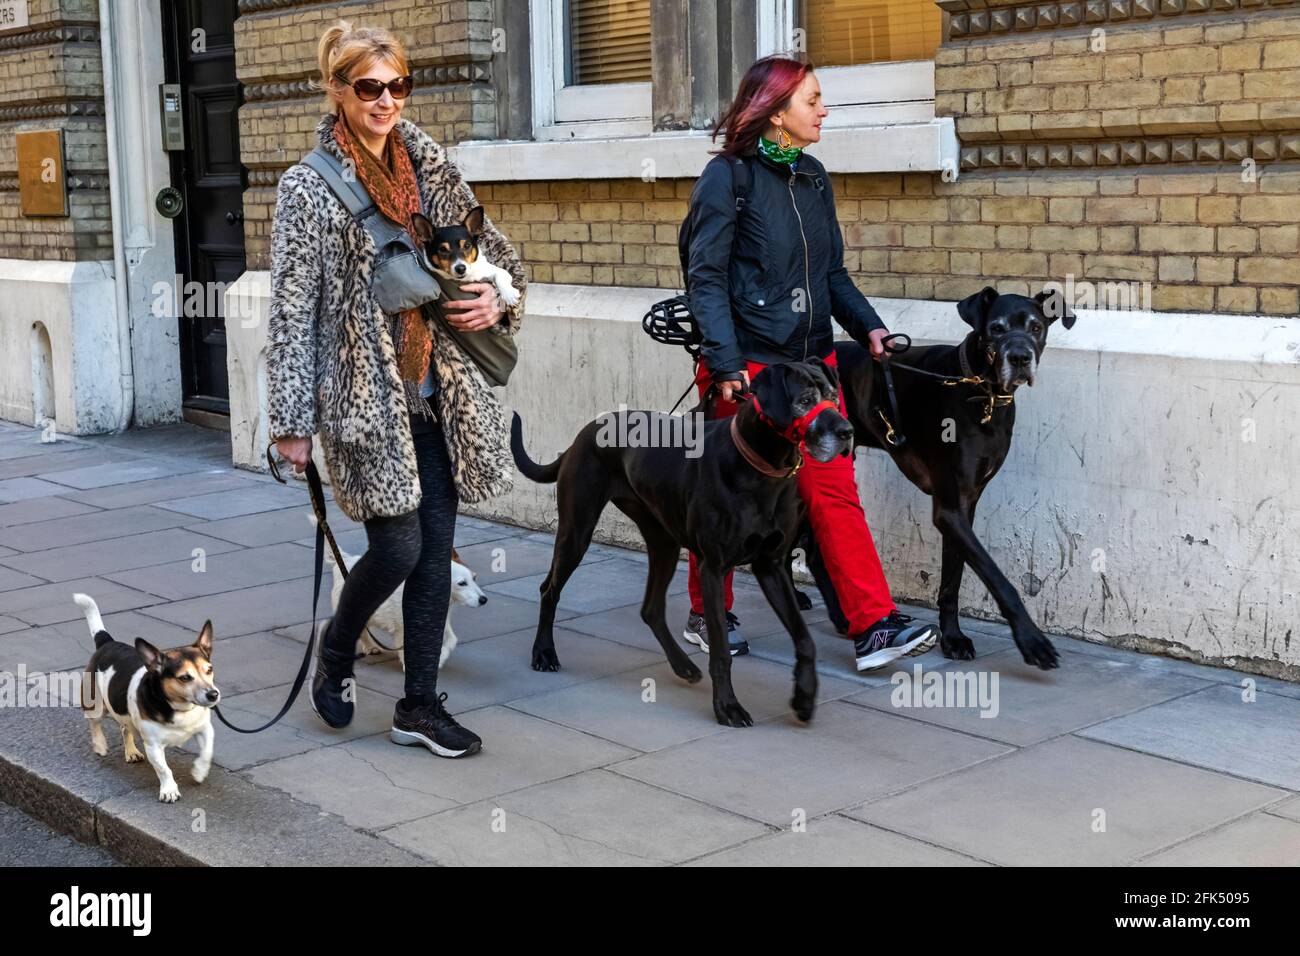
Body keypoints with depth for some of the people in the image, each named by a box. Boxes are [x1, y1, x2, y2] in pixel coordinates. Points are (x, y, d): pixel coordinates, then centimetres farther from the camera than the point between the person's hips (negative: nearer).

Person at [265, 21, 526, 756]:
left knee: (436, 548, 6)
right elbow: (292, 308, -8)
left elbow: (495, 251, 18)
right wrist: (293, 419, -10)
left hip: (438, 391, 5)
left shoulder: (433, 170, 7)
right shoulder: (309, 187, -6)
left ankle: (421, 703, 19)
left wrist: (498, 299, -5)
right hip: (365, 393, -5)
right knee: (398, 549, -7)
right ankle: (337, 650, 24)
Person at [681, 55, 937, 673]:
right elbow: (706, 278, -12)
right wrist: (726, 365, -20)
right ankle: (706, 616, 25)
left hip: (812, 361, 6)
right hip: (747, 367, -5)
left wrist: (867, 326, 3)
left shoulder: (812, 177, 12)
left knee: (834, 490, -1)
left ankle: (874, 627, -3)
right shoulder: (728, 176, -8)